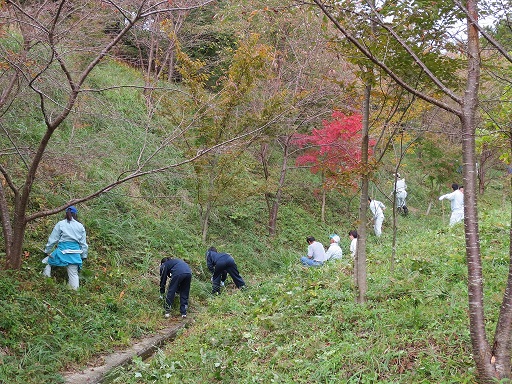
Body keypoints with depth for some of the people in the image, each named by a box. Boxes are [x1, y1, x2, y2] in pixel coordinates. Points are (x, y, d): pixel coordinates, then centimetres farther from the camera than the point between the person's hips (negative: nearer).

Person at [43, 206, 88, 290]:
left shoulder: (60, 224, 3)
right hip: (75, 253, 2)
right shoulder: (80, 226, 12)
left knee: (47, 261, 20)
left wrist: (47, 251, 13)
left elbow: (52, 239, 4)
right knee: (74, 274, 8)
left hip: (62, 251, -2)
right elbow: (83, 243, 14)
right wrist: (84, 256, 20)